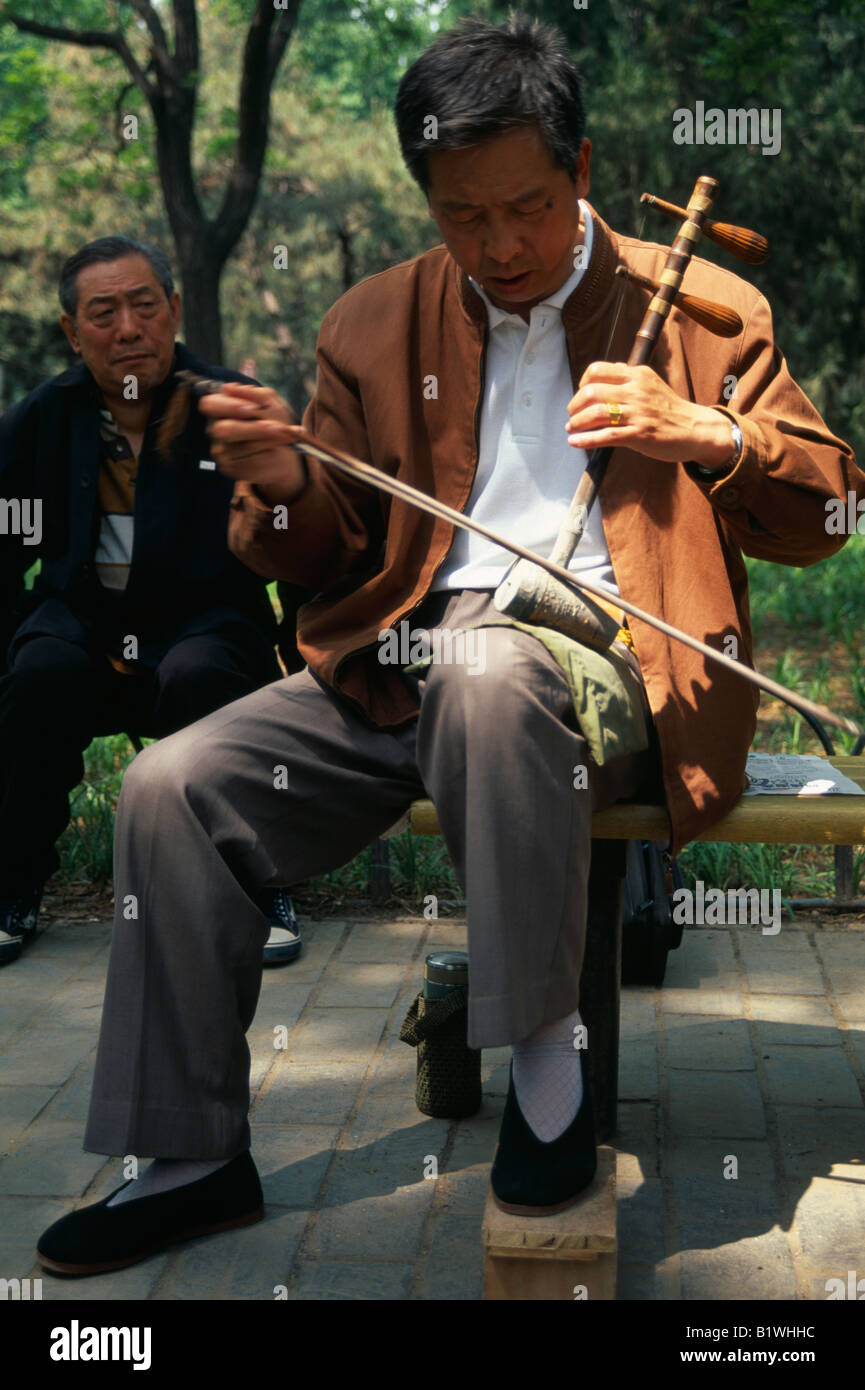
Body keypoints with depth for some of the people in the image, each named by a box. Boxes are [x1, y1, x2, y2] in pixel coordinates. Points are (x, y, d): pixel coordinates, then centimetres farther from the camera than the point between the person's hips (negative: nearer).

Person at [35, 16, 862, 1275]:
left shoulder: (703, 310, 9)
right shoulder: (374, 326, 15)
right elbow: (330, 559, 16)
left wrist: (706, 433, -12)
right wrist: (284, 490, -8)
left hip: (603, 654, -3)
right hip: (402, 669, 4)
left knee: (492, 678, -40)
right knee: (171, 786, -17)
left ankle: (547, 1047, -19)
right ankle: (196, 1158, -5)